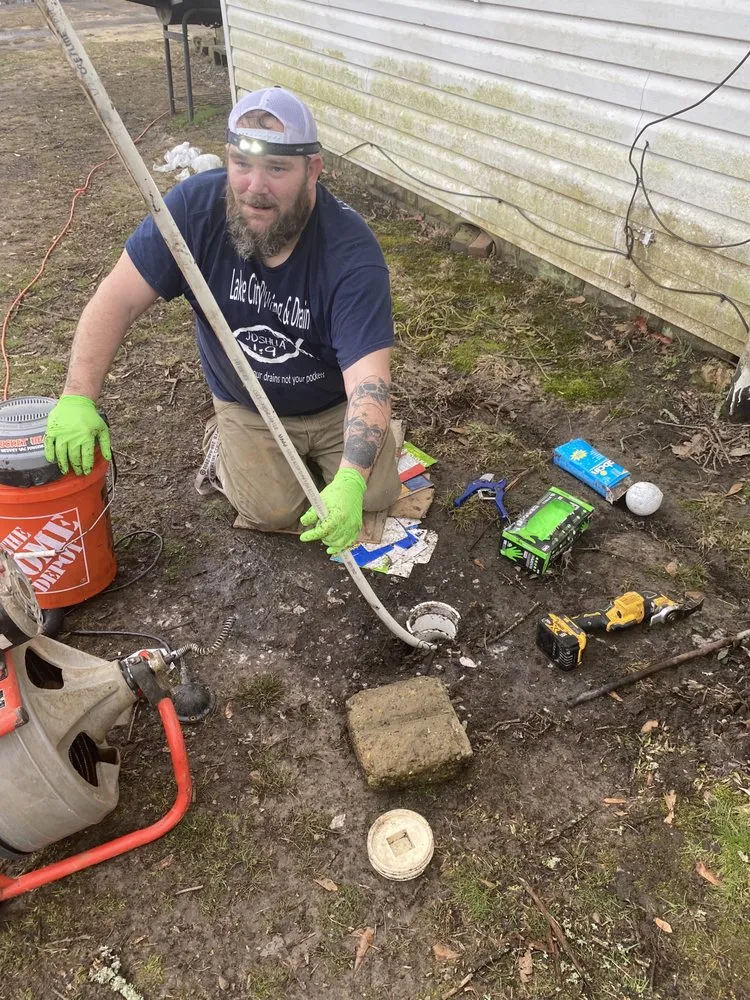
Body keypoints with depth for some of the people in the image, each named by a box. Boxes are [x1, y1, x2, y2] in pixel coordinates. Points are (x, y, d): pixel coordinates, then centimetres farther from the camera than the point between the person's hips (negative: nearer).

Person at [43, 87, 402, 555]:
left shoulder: (352, 250, -30)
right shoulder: (195, 205, -24)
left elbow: (369, 378, -38)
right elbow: (118, 300, -19)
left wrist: (350, 481, -53)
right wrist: (78, 398, -29)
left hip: (336, 404, 1)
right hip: (246, 405, 0)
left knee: (377, 492, -9)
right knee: (273, 509, -14)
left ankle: (311, 448, 21)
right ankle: (224, 443, 17)